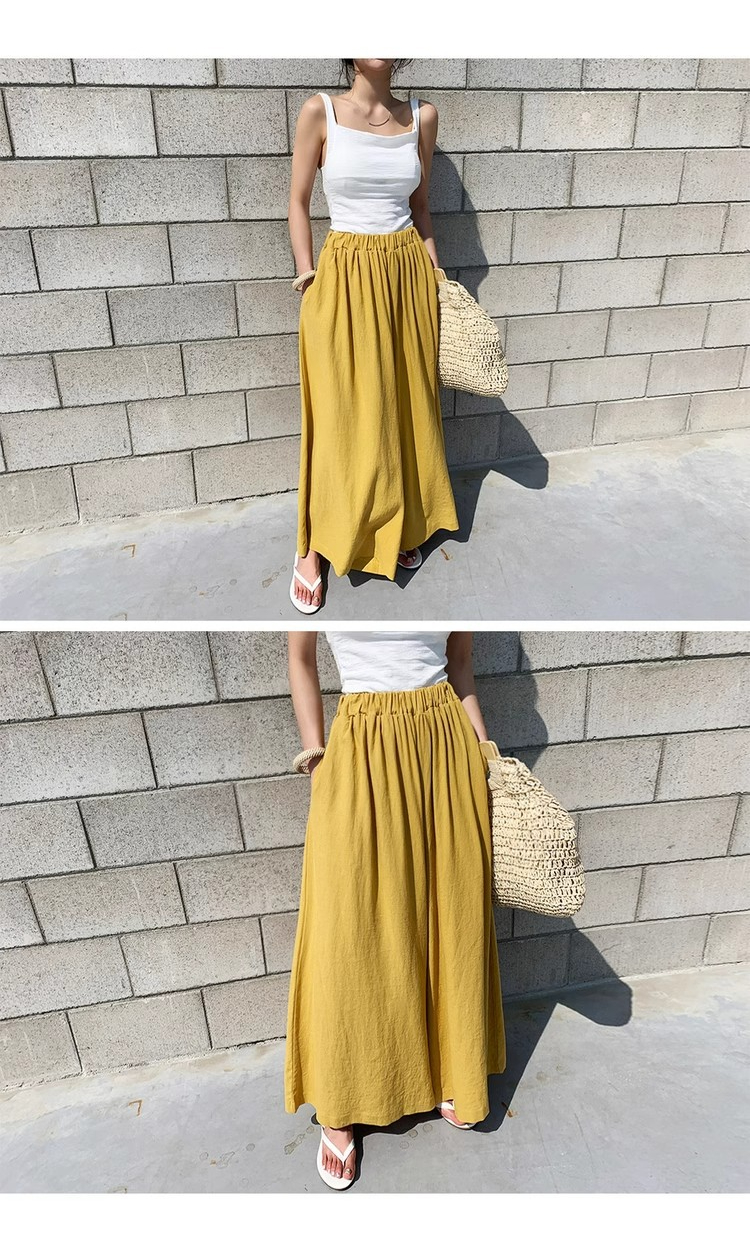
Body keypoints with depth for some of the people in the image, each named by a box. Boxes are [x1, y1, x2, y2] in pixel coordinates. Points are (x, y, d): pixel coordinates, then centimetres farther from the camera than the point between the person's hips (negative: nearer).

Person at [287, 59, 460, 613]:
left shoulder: (422, 115, 6)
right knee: (341, 416, -3)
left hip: (407, 273, 4)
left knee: (406, 407, 10)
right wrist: (307, 274, -5)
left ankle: (400, 527, 28)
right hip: (345, 277, -3)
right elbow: (298, 202, 2)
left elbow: (419, 204, 15)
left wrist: (434, 273, 9)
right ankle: (313, 546, 12)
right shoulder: (320, 111, -3)